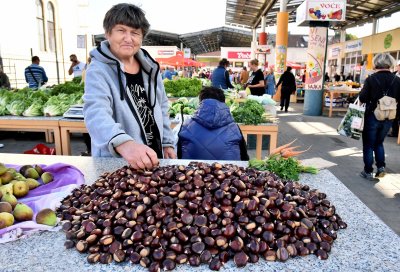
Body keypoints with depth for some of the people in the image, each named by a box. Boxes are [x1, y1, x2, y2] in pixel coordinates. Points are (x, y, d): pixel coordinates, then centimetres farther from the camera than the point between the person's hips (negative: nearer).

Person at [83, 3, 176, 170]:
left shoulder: (150, 68, 3)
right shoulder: (98, 71, -16)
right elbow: (96, 113, -33)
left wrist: (167, 143, 8)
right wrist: (124, 144, -51)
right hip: (114, 164, -5)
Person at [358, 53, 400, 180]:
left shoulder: (371, 79, -14)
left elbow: (362, 98, -12)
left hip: (372, 116, -4)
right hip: (388, 118, 4)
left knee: (368, 145, 9)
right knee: (379, 142, 24)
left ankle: (368, 172, 13)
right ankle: (381, 167, 17)